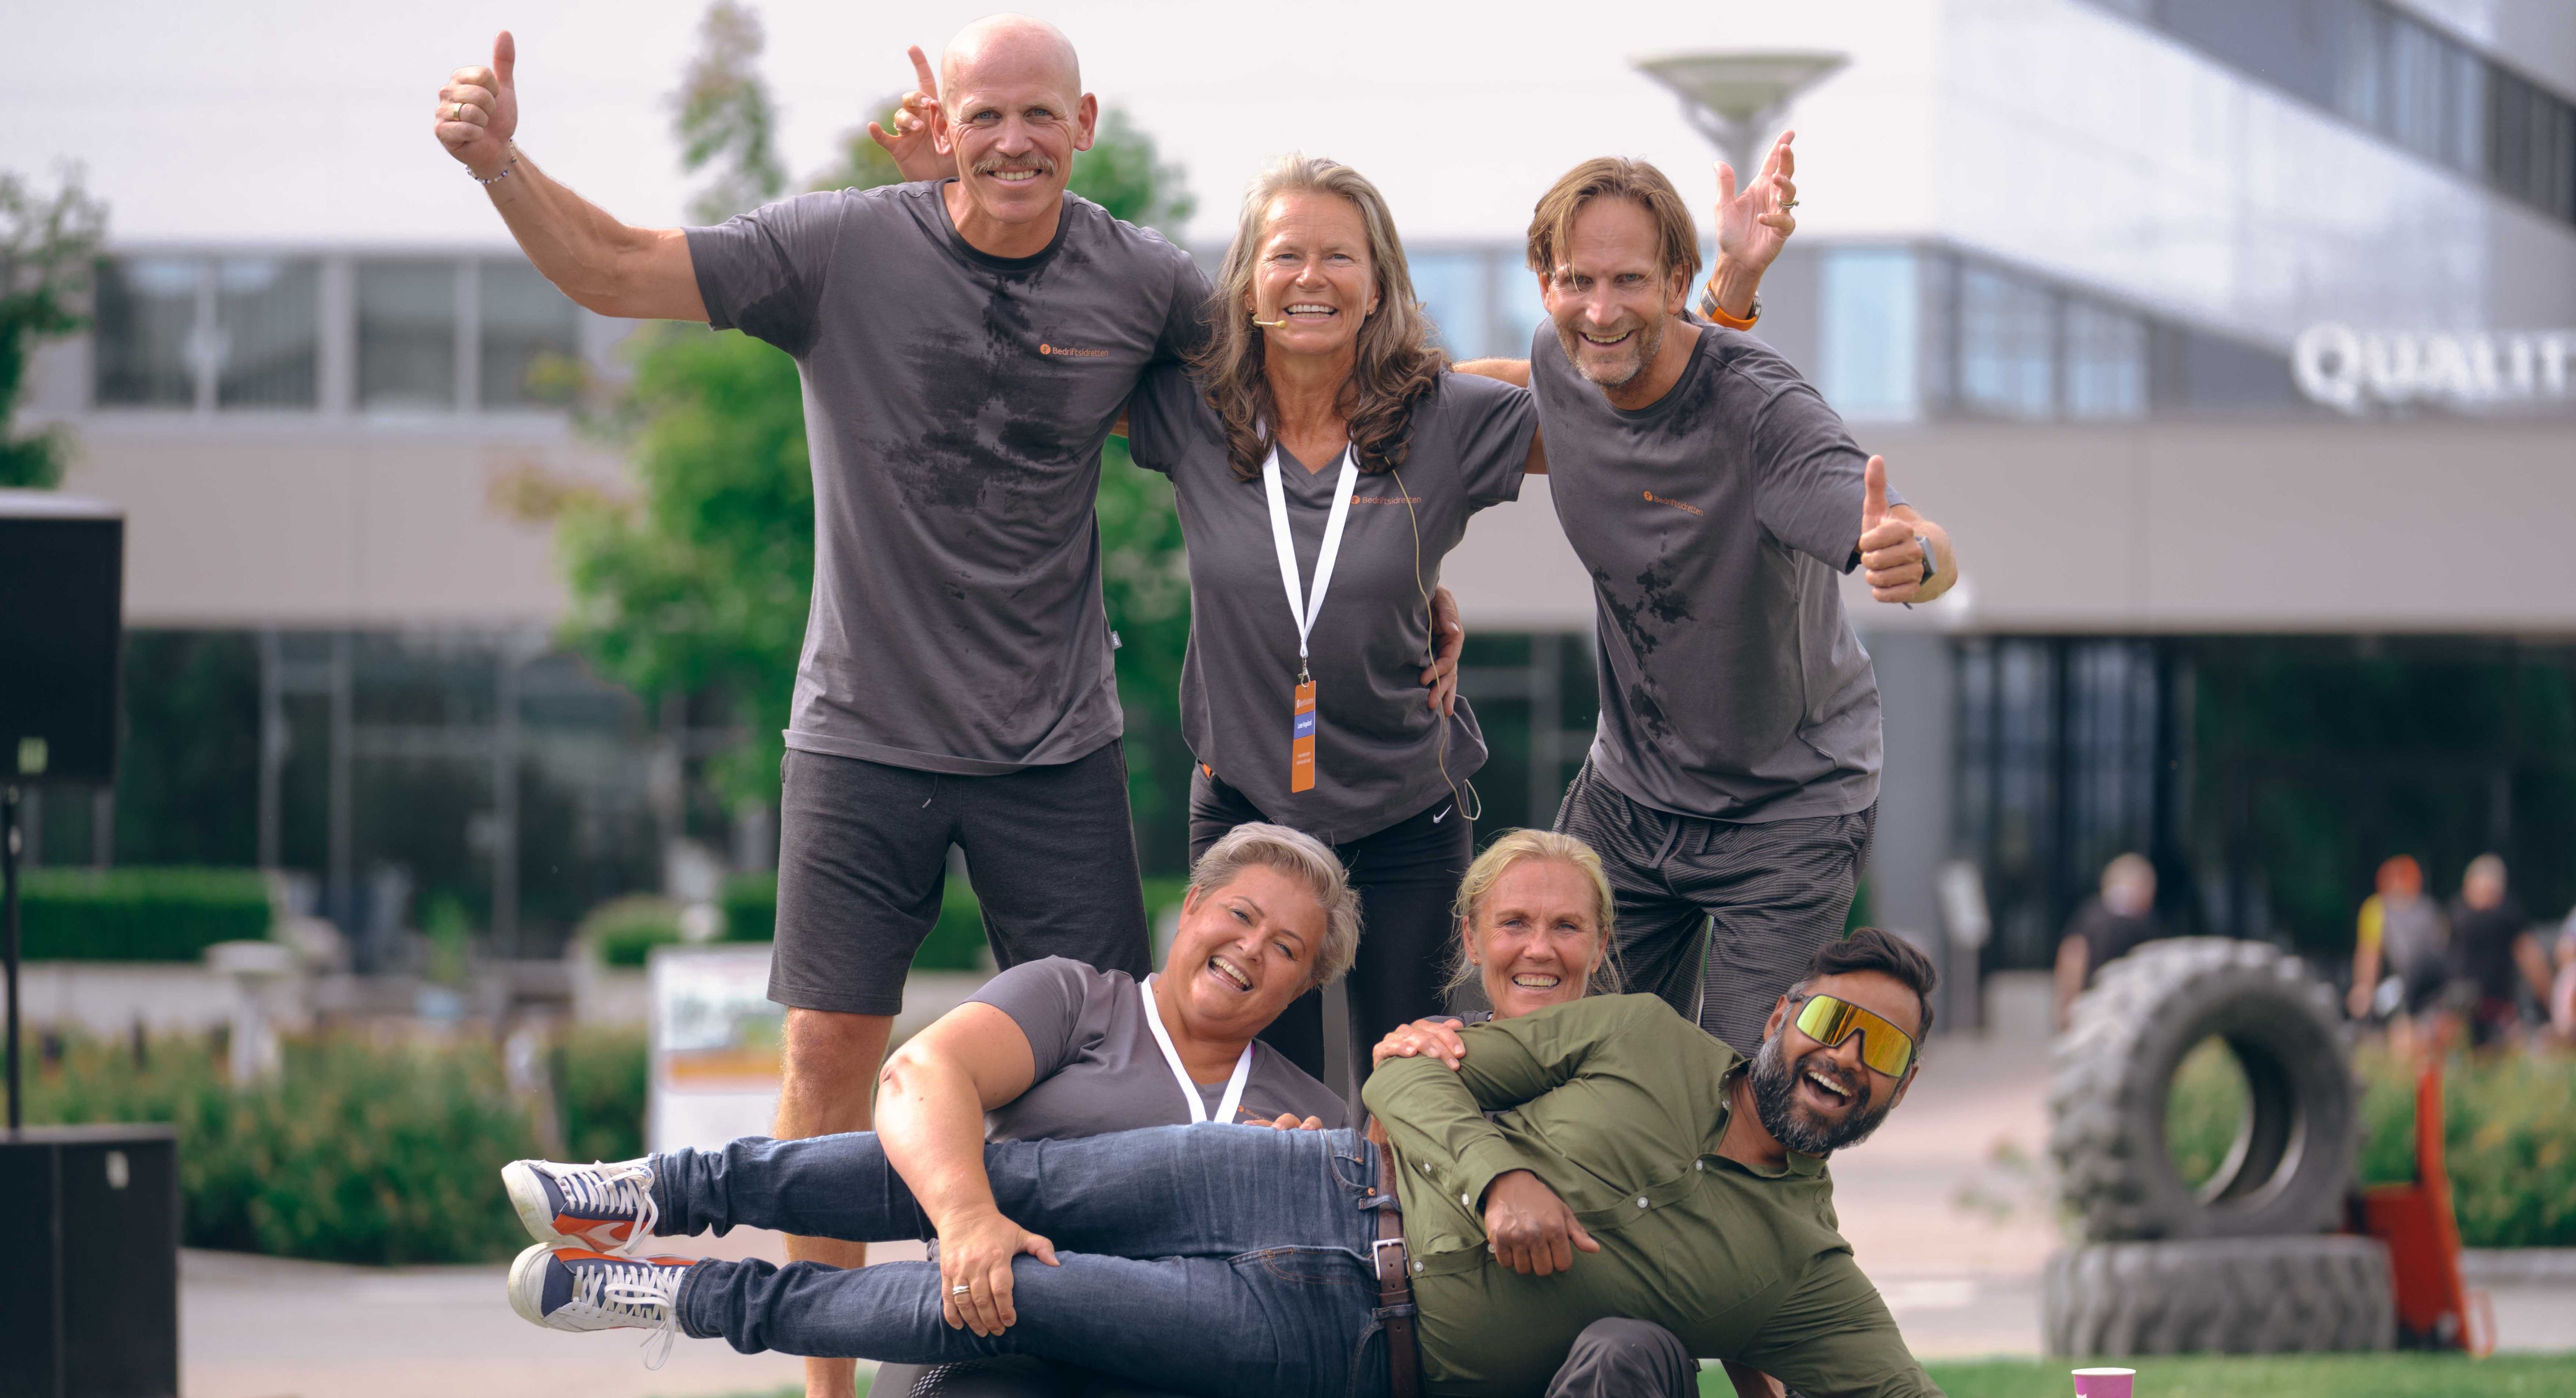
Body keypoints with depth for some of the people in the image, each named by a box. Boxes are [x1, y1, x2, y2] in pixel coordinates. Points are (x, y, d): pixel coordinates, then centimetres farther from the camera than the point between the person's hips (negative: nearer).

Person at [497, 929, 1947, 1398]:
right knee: (1011, 1180, -11)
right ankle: (681, 1192, 4)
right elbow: (1419, 1076, 5)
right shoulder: (1648, 1040, 5)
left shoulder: (1801, 1270, 1)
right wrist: (1497, 1176, -14)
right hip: (1349, 1186, 2)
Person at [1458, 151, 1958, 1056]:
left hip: (1792, 806, -6)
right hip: (1628, 791, 6)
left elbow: (1931, 556, -41)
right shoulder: (1556, 368, -9)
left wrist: (1912, 556, -62)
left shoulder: (1757, 406, -28)